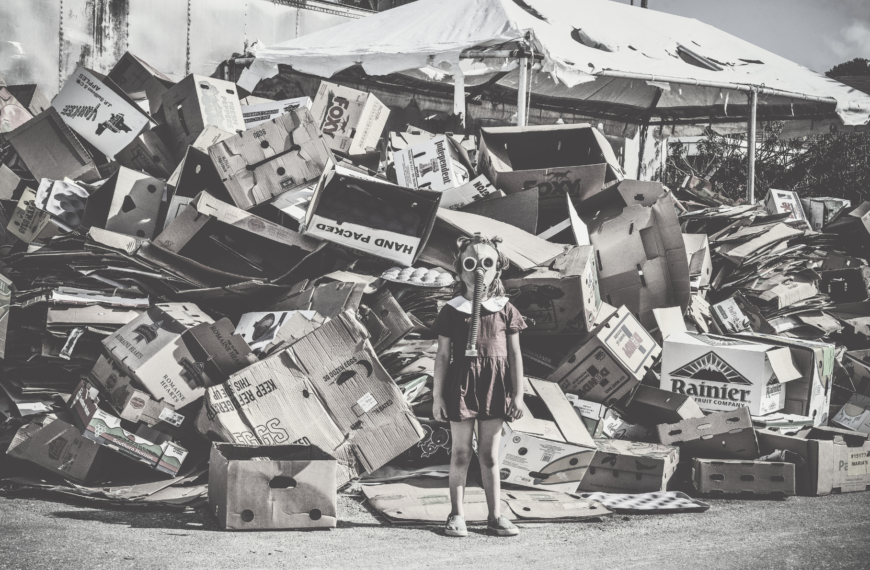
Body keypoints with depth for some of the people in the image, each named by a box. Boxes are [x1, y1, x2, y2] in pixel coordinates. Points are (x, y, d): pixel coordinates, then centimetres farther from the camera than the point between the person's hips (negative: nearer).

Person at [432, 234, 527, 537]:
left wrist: (518, 395, 2)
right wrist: (437, 395, -1)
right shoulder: (451, 312, 0)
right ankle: (457, 515, 11)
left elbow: (514, 354, 5)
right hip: (461, 385, -1)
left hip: (495, 386, 1)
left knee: (490, 455, 7)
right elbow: (443, 355, 2)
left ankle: (495, 515, 13)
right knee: (460, 453, 4)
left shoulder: (505, 310, 3)